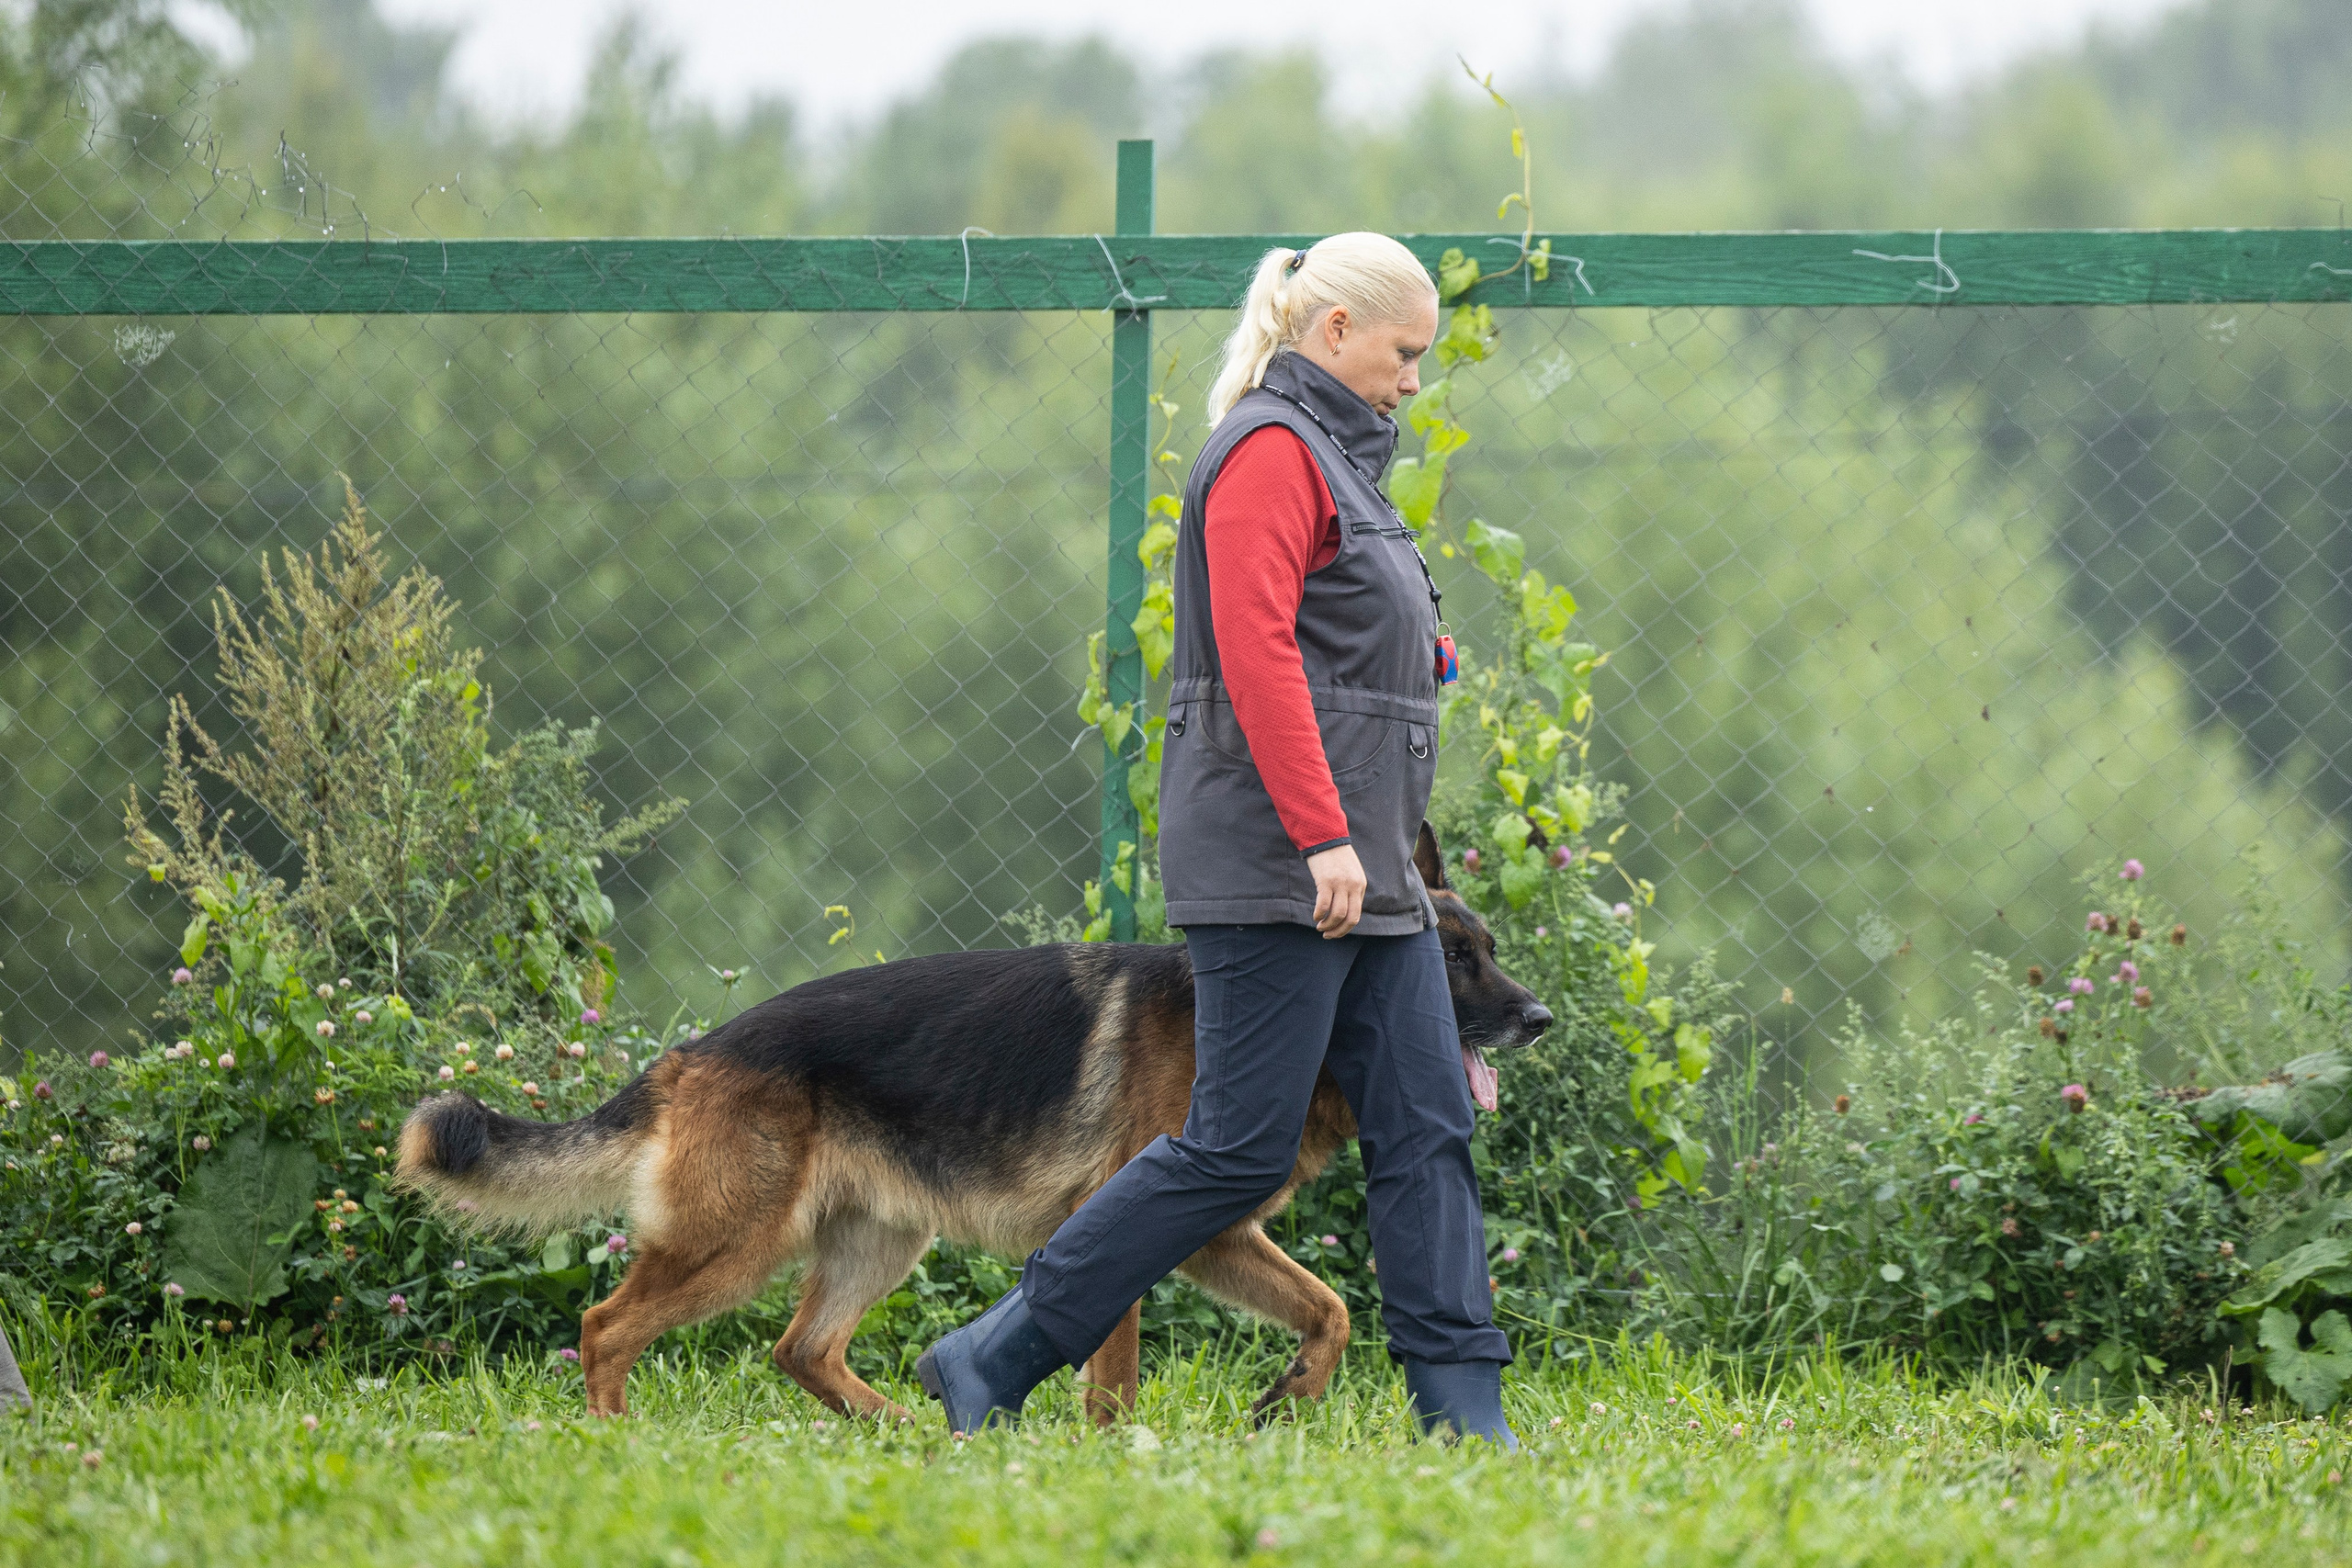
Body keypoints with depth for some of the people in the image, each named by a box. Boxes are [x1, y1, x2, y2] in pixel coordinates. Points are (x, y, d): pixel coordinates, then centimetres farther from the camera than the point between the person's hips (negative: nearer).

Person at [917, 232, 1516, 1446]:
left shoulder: (1334, 457, 21)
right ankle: (993, 1363, -2)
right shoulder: (1270, 451, -11)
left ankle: (1463, 1410, 3)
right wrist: (1321, 835, -25)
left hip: (1361, 869, 10)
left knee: (1425, 1127, 4)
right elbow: (1256, 652, -20)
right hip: (1273, 859, -10)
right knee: (1240, 1148, -8)